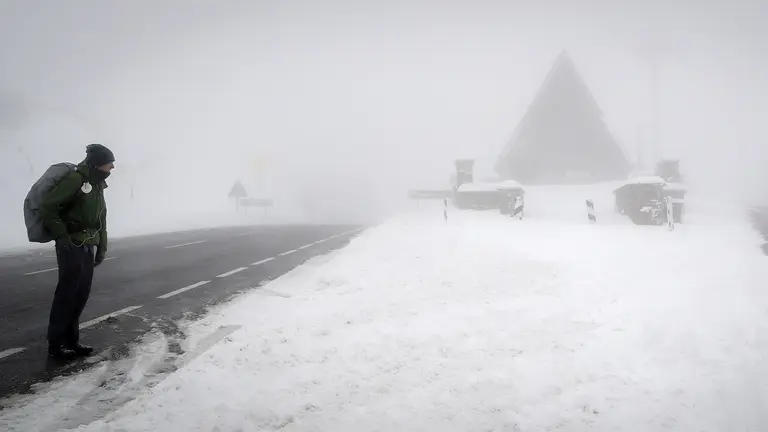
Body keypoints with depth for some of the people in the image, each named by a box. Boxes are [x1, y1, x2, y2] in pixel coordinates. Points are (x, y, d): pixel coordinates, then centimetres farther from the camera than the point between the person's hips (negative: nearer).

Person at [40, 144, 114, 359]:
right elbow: (47, 208, -18)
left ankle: (71, 340, 20)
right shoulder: (75, 179, -15)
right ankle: (56, 344, 9)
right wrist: (62, 237, -17)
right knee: (66, 294, -2)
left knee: (81, 295, 10)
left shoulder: (98, 185, 14)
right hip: (72, 247, -9)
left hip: (88, 247, 9)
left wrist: (102, 248, 17)